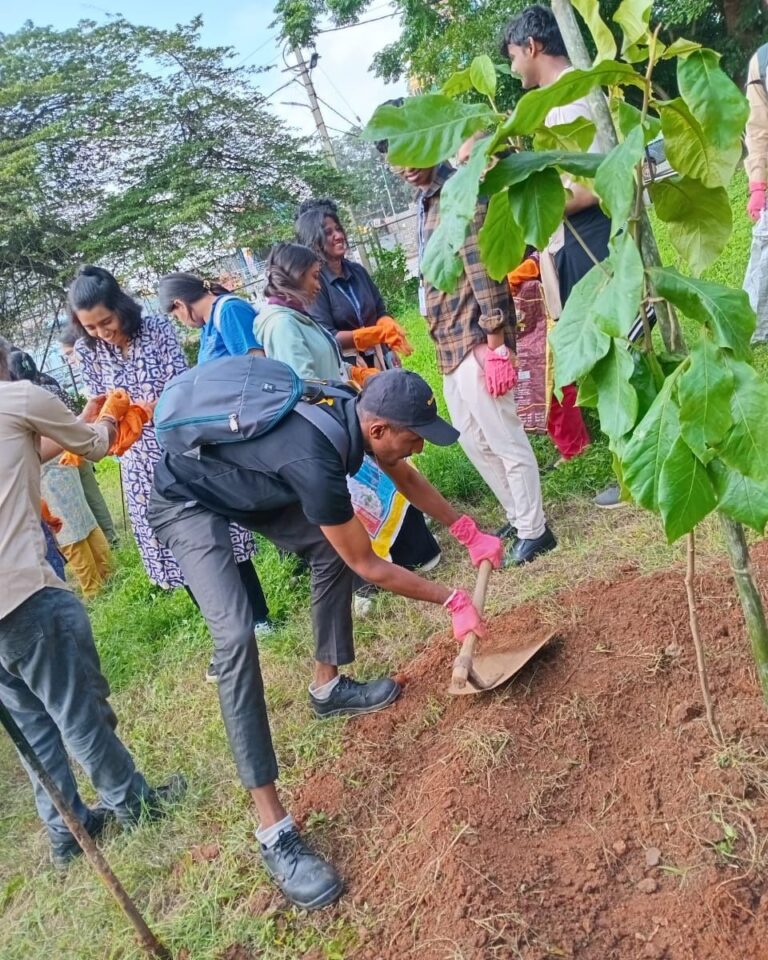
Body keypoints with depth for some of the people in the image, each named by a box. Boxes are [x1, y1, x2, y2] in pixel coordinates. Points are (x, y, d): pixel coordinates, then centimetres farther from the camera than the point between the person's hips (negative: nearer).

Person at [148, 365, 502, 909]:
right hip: (186, 502, -9)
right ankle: (274, 828, -18)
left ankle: (328, 686, 31)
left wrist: (469, 533, 12)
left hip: (246, 485, 9)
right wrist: (453, 601, -11)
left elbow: (408, 480, 9)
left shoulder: (353, 411, -13)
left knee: (330, 550, 12)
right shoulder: (316, 465, -37)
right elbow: (369, 567, -23)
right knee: (235, 636, -23)